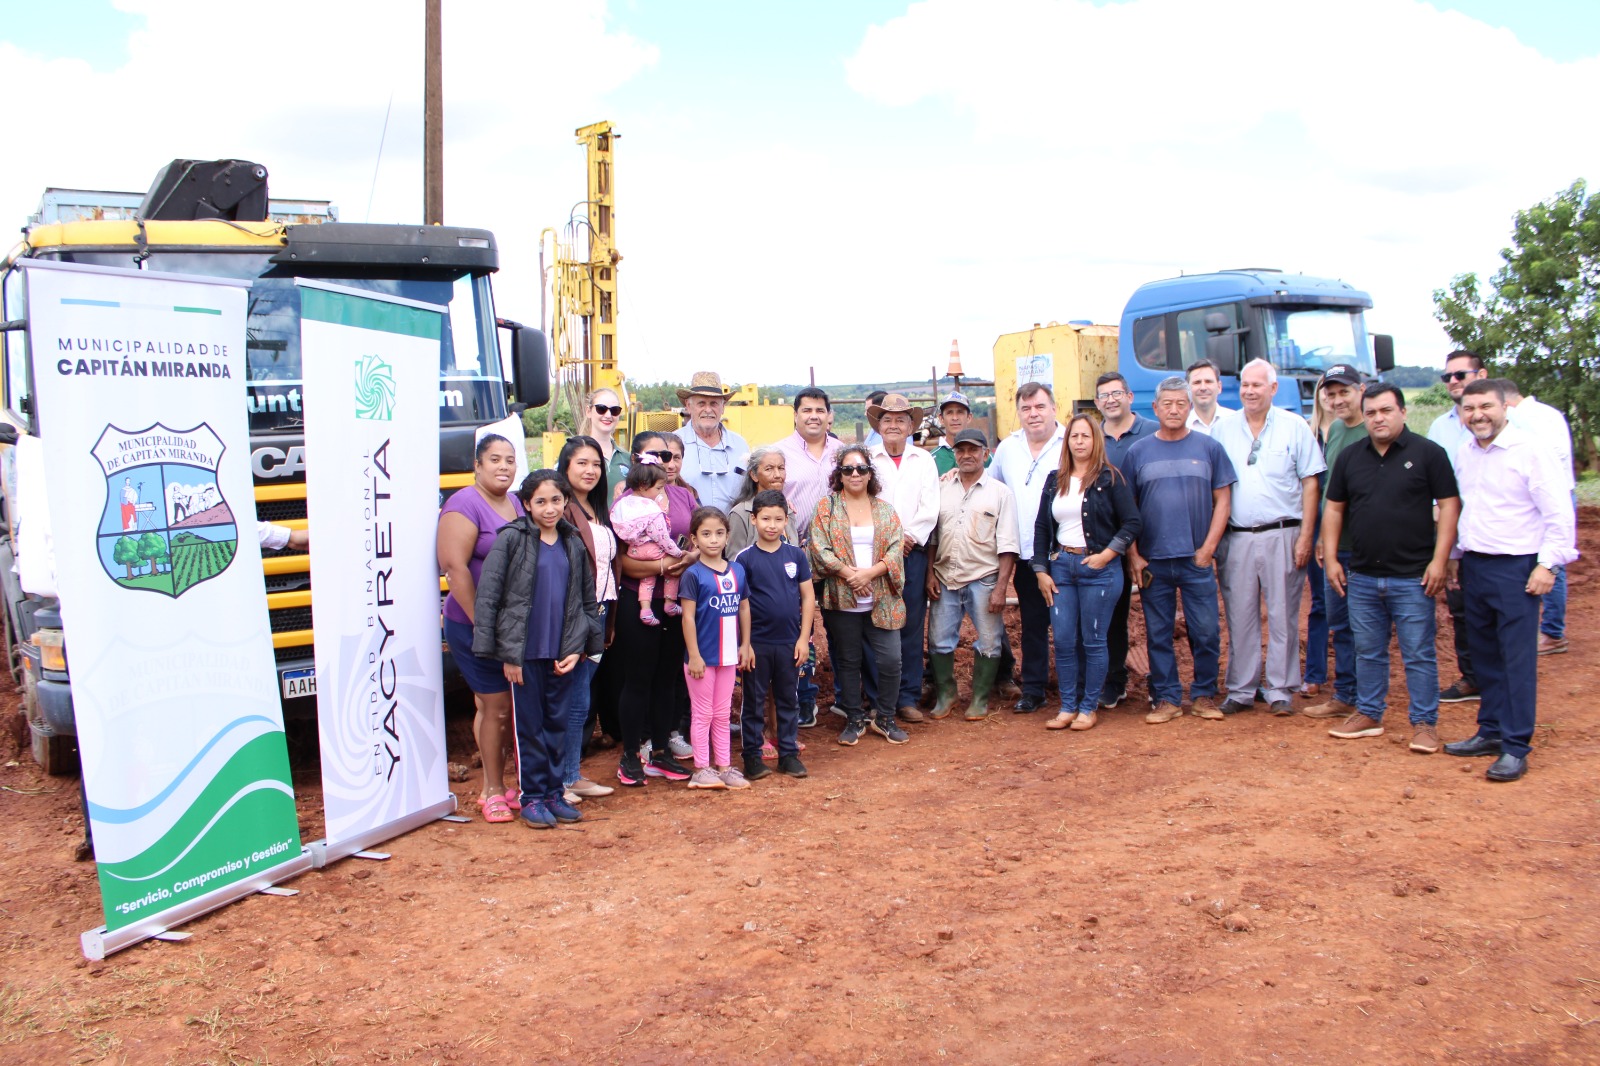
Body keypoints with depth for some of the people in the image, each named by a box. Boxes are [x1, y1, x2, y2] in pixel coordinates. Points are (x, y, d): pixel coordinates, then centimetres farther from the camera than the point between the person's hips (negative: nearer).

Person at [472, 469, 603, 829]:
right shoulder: (511, 539, -7)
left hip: (562, 653, 4)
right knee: (529, 725, 4)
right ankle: (532, 798, 15)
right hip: (524, 652, -4)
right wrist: (505, 652, -11)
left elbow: (588, 600, 12)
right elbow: (488, 596, -9)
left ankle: (553, 793, 23)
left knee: (557, 724, 12)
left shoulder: (573, 543, 7)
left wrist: (579, 648, 2)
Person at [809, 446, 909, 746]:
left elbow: (896, 548, -1)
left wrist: (870, 573, -16)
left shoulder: (885, 509, 9)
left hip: (881, 599, 1)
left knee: (891, 659, -3)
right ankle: (854, 719, 23)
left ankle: (884, 717, 17)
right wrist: (847, 573, -17)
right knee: (848, 661, 9)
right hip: (841, 600, -1)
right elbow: (819, 547, -7)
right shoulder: (826, 507, 3)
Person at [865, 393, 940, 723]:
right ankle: (880, 699, 6)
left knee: (912, 624, 2)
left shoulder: (924, 460, 12)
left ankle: (907, 697, 10)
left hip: (914, 551, 2)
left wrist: (911, 536, -8)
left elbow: (930, 507, 5)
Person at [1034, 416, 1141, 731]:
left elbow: (1133, 523, -6)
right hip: (1060, 566, 4)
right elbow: (1041, 526, 12)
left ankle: (1089, 707, 13)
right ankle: (1067, 707, 13)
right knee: (1063, 641, 3)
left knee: (1093, 641, 2)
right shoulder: (1055, 480, 10)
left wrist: (1106, 555, -13)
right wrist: (1041, 570, 6)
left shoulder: (1110, 478, -3)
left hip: (1098, 568, -4)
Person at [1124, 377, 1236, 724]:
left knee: (1205, 630, 2)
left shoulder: (1209, 448, 5)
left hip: (1197, 559, 0)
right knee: (1158, 633, 5)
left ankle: (1205, 694, 18)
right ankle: (1166, 698, 16)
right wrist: (1133, 555, -2)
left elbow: (1222, 499, 4)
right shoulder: (1138, 451, 5)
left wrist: (1209, 547, -5)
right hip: (1153, 561, 0)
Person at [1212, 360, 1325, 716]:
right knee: (1240, 616, 6)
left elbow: (1310, 484, 1)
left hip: (1282, 535, -2)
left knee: (1283, 615, 3)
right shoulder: (1223, 430, 8)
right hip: (1236, 537, 2)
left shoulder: (1295, 427, 2)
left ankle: (1281, 690, 12)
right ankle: (1241, 690, 14)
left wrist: (1305, 536, -6)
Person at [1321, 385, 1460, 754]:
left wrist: (1439, 560, -12)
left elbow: (1449, 505, -5)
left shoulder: (1428, 453, -3)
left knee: (1418, 654, 1)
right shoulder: (1349, 456, 9)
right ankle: (1368, 714, 25)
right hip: (1361, 576, 4)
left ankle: (1424, 723, 10)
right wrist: (1331, 558, 5)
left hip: (1413, 577, -4)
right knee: (1368, 652, 13)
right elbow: (1333, 508, 13)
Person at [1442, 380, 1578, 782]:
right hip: (1473, 565, 7)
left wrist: (1547, 564, -14)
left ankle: (1516, 748, 0)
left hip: (1515, 568, -7)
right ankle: (1490, 732, 23)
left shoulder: (1529, 450, -9)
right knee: (1485, 656, 13)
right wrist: (1457, 558, 18)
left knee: (1518, 659, -4)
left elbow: (1558, 513, -11)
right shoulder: (1464, 454, 11)